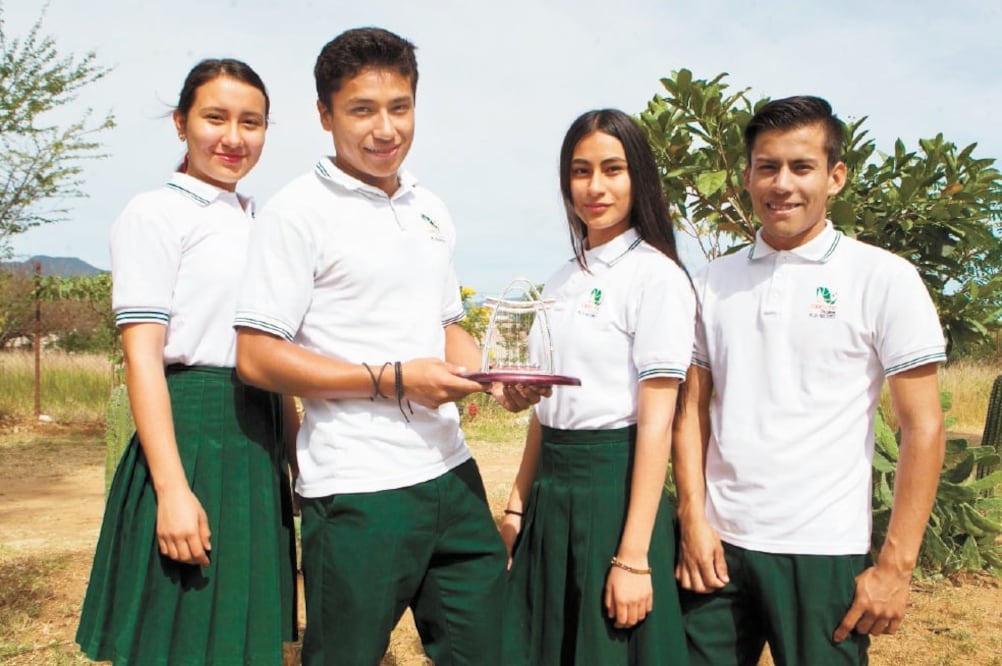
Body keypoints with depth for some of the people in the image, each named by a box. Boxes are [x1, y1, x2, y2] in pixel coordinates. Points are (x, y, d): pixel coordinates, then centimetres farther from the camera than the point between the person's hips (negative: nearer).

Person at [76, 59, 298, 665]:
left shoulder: (260, 224, 15)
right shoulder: (155, 215, -6)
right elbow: (143, 354, -13)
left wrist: (298, 451, 15)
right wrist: (172, 489, -20)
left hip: (259, 446, 7)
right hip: (192, 432, -7)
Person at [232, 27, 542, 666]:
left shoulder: (432, 210, 12)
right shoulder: (300, 210, -8)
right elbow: (257, 357, -12)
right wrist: (392, 380, -17)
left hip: (451, 474, 6)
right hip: (357, 489, -6)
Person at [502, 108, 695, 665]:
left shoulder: (656, 275, -11)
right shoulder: (564, 282, 11)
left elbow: (657, 421, -15)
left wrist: (633, 557, -18)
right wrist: (518, 504, 13)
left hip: (616, 486, -7)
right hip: (552, 490, 7)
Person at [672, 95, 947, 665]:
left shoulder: (884, 279, -4)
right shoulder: (713, 283, 6)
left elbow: (923, 427, -5)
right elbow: (693, 409, 9)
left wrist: (896, 564, -8)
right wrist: (694, 520, -1)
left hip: (823, 553, -3)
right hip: (719, 544, 3)